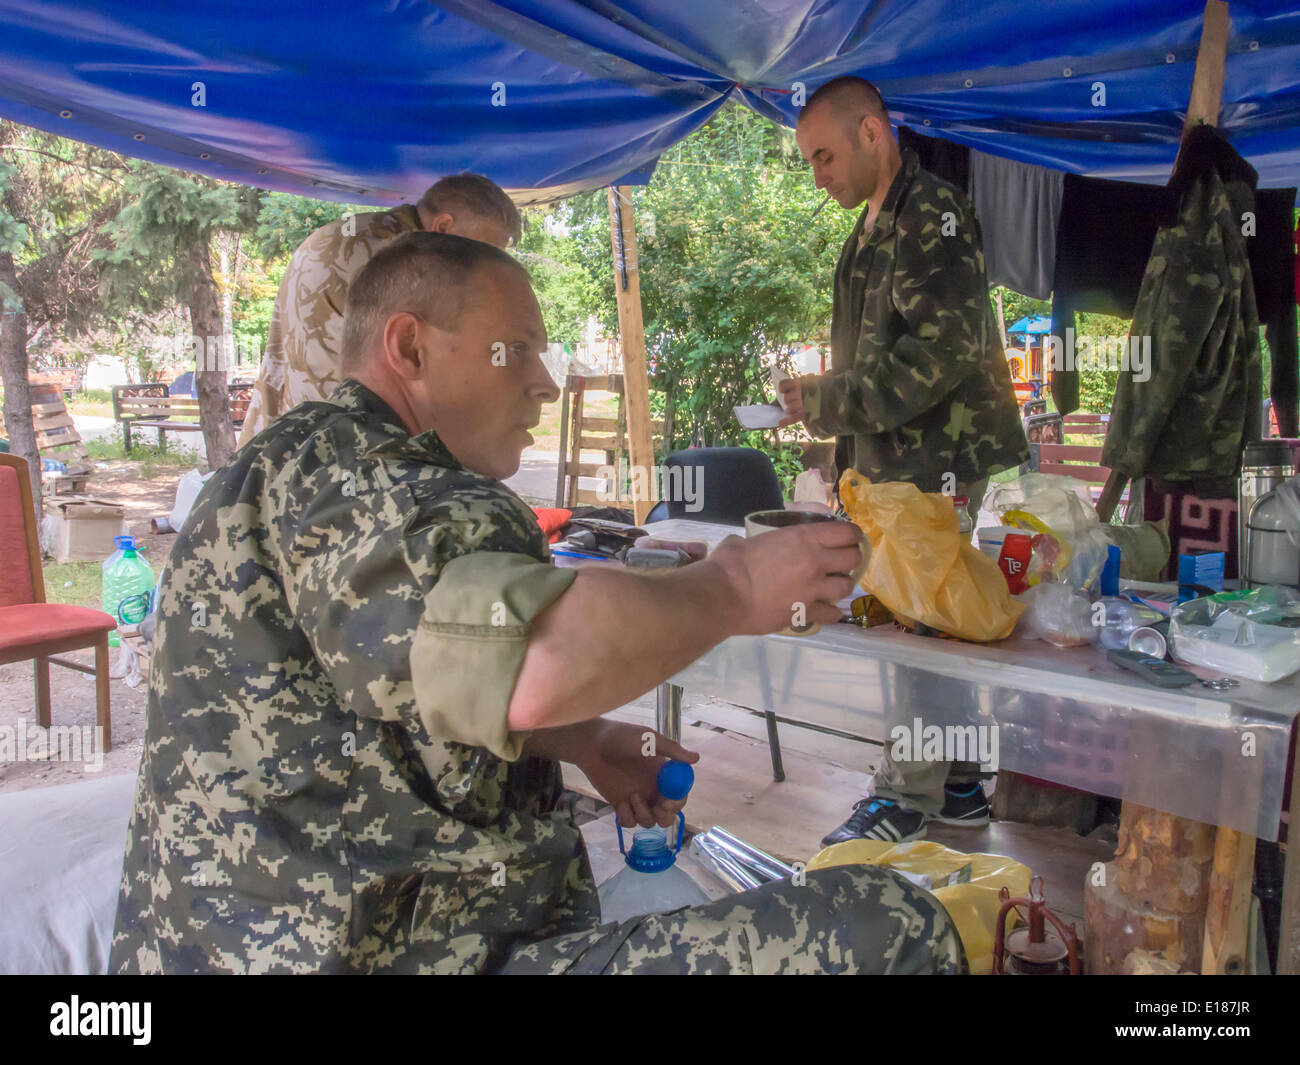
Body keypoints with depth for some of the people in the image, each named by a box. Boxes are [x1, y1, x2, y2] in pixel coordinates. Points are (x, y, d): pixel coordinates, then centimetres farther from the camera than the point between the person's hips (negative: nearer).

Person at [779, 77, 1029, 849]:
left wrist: (826, 401, -18)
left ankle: (909, 799, 9)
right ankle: (959, 785, 26)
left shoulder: (934, 214, -12)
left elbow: (942, 350, -22)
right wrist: (822, 405, 9)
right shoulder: (873, 229, 16)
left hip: (940, 463, -9)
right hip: (896, 463, 9)